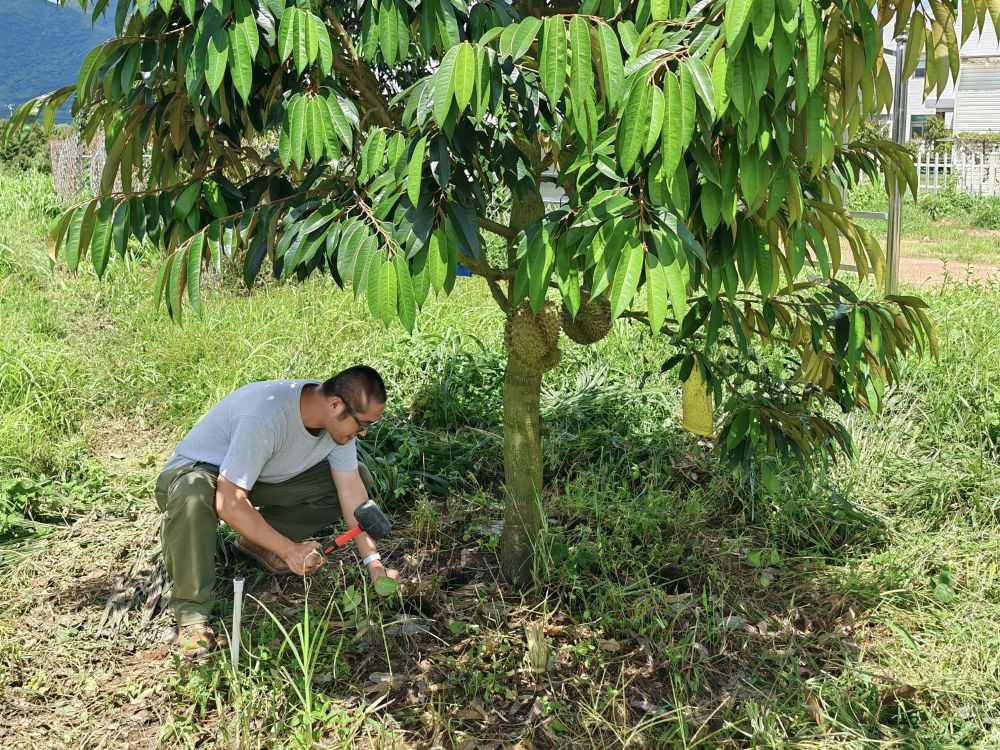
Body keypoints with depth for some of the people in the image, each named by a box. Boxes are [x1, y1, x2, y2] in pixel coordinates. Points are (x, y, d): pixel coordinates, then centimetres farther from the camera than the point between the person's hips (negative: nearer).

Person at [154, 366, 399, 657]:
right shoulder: (265, 417, -39)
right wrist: (289, 550, -35)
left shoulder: (340, 416, -16)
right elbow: (229, 502, -38)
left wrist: (374, 562, -14)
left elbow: (351, 489, -10)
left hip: (265, 479, 7)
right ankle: (192, 614, -25)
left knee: (359, 477, -7)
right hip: (197, 470, -6)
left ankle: (259, 541, 3)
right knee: (192, 495, -44)